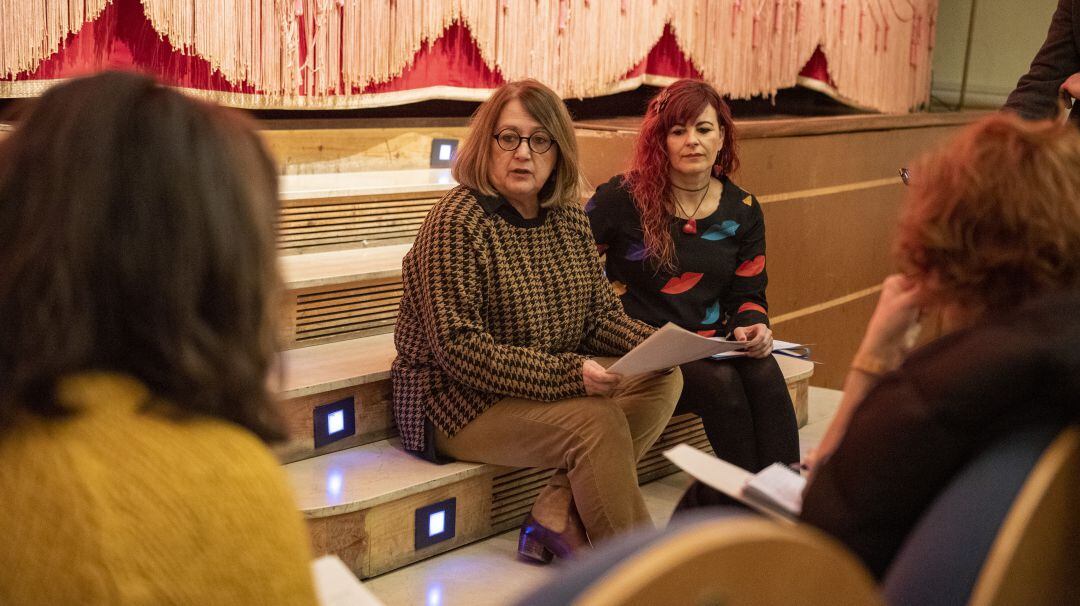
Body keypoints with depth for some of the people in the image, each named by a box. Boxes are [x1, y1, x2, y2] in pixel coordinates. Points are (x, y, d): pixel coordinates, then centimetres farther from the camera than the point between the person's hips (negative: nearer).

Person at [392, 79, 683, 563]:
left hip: (556, 386, 8)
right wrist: (567, 373, -29)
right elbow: (459, 348, -23)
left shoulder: (569, 217, 7)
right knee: (596, 420, -27)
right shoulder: (457, 222, -16)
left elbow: (601, 315, 11)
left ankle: (557, 520, -13)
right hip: (462, 403, -8)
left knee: (663, 380, -8)